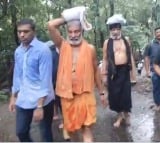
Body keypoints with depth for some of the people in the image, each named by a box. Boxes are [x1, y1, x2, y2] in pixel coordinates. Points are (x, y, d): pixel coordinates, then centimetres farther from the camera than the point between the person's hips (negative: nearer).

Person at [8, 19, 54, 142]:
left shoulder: (43, 50, -14)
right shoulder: (18, 51, 6)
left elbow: (45, 79, -17)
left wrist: (39, 106, -20)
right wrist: (13, 97, 17)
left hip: (42, 100, -6)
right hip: (23, 101, 6)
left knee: (46, 133, 10)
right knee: (21, 132, 15)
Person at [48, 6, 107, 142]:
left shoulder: (90, 48, -1)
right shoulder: (63, 45, -1)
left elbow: (96, 71, 6)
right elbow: (51, 25, -13)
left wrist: (101, 92, 10)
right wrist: (67, 18, -4)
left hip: (85, 93, -1)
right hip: (66, 93, 2)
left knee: (87, 126, -4)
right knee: (70, 126, 17)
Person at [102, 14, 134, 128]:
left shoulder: (126, 40, 6)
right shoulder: (107, 42, 1)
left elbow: (130, 56, 10)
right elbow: (105, 59, 3)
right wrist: (104, 73, 1)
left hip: (125, 70, 1)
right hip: (113, 71, -1)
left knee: (126, 93, 6)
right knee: (115, 94, 5)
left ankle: (126, 114, 29)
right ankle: (120, 115, 25)